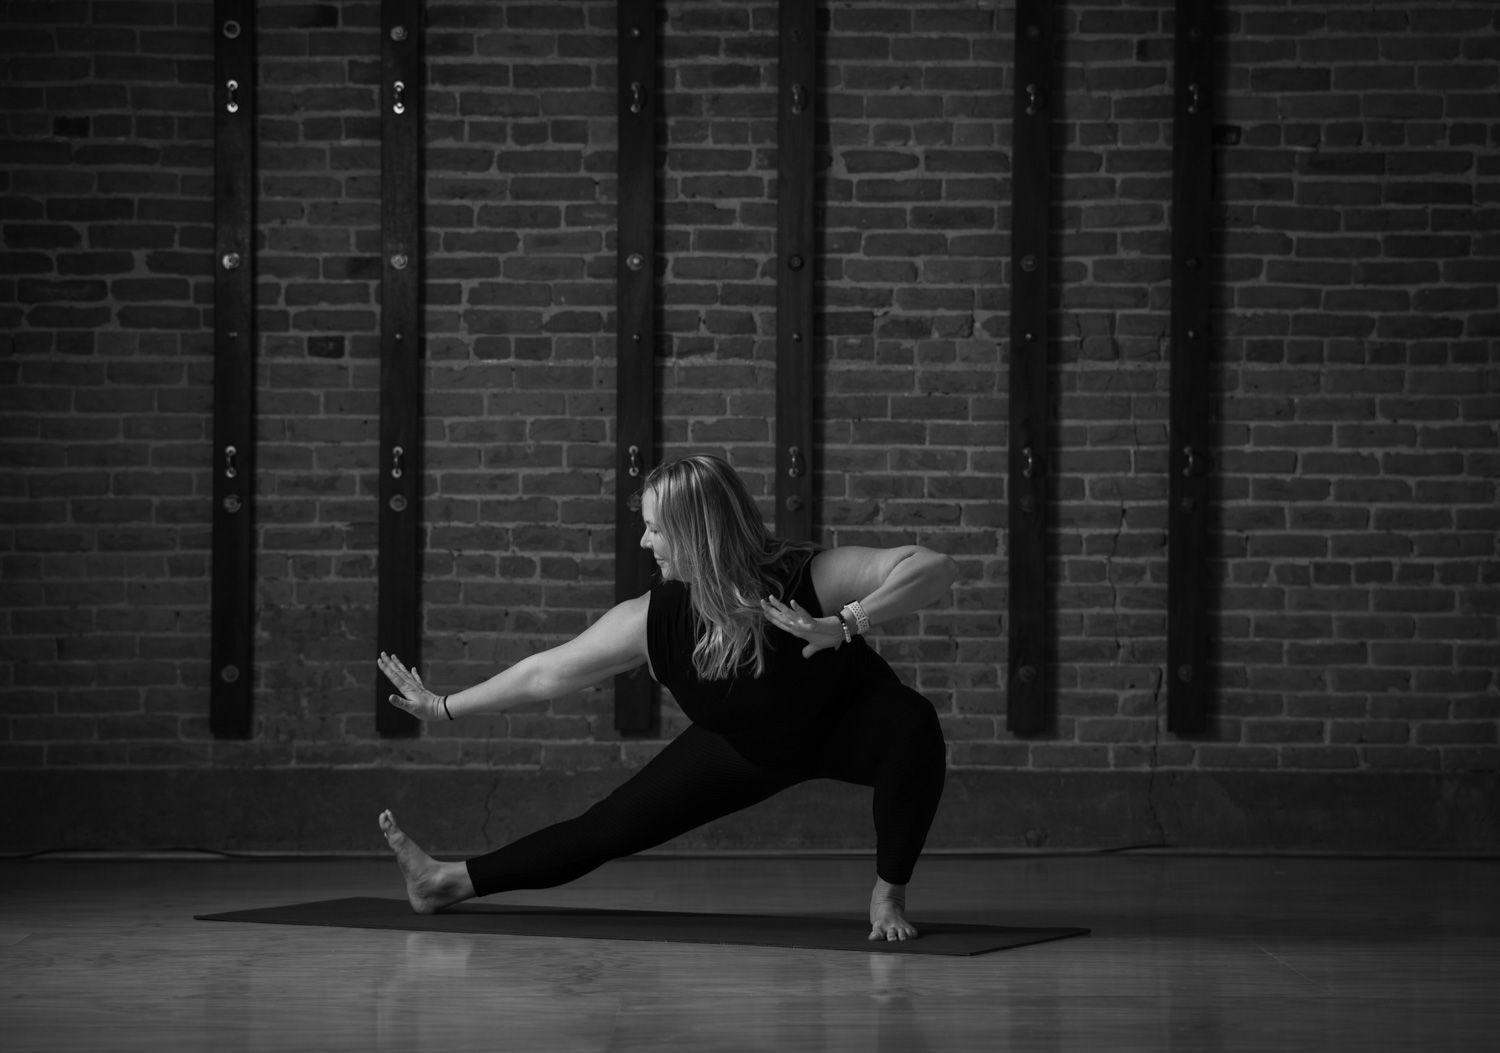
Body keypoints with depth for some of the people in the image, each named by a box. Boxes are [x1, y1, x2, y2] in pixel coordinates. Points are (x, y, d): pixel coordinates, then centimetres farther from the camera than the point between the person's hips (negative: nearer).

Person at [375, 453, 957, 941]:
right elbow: (548, 672, -12)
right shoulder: (655, 620, -23)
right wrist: (445, 707, -6)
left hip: (844, 726, -3)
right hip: (746, 747, 3)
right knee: (614, 824, 2)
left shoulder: (809, 578, -36)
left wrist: (847, 624, -55)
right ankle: (451, 882, 16)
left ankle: (888, 897, -20)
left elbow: (935, 567, -44)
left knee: (911, 722, -37)